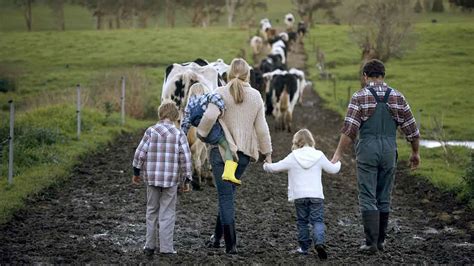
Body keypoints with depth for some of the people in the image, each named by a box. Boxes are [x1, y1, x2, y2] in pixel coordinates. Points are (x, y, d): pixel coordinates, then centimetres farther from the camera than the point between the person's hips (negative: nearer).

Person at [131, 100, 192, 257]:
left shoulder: (151, 131, -2)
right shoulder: (179, 134, -4)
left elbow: (140, 153, -2)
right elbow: (185, 157, -6)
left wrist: (136, 172, 10)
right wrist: (187, 178, 2)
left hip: (152, 178, 2)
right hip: (171, 179, -2)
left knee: (152, 211, 15)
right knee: (167, 213, 4)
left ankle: (150, 246, 17)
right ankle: (166, 248, 1)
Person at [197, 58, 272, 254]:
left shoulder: (221, 93, -8)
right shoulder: (255, 96, 3)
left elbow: (210, 116, -22)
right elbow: (261, 127, 5)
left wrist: (201, 133, -4)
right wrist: (267, 151, 14)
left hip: (222, 149, -4)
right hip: (245, 151, 4)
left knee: (225, 196, 0)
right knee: (228, 192, 20)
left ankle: (231, 244, -2)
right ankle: (217, 236, 25)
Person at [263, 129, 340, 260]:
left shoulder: (292, 158, -1)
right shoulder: (319, 156, 3)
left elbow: (275, 167, 2)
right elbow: (332, 169, 14)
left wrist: (266, 166, 25)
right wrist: (338, 164, 38)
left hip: (299, 196, 0)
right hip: (316, 195, 0)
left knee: (302, 221, 12)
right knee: (317, 221, 0)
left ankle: (304, 246, 13)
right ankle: (319, 242, -23)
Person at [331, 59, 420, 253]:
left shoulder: (359, 97, -4)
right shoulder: (397, 97, 5)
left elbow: (349, 130, -12)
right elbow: (411, 129, 6)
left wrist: (338, 154, -9)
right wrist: (415, 153, 19)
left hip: (367, 150, -3)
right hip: (389, 150, 3)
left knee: (368, 198, -1)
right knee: (384, 198, 13)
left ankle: (371, 242, -6)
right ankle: (381, 241, 17)